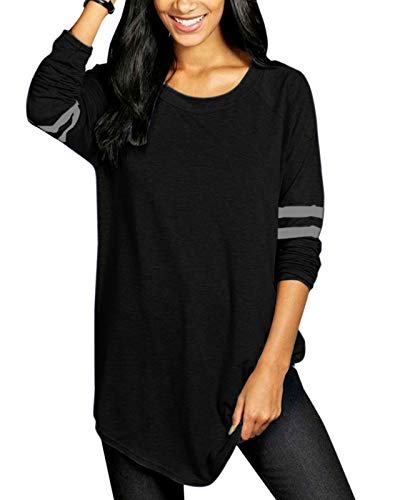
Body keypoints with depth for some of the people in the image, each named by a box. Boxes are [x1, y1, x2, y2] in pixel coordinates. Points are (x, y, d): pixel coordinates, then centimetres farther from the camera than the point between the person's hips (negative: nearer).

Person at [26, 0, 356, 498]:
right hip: (137, 369, 1)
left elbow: (300, 242, -3)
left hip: (248, 362, -1)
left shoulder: (282, 90, 0)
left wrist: (271, 369, -10)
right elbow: (45, 107, -17)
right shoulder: (118, 92, 5)